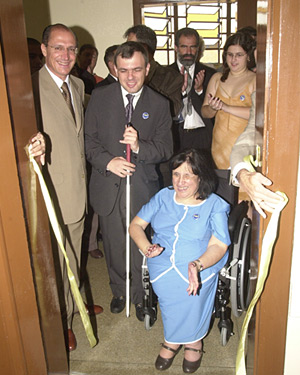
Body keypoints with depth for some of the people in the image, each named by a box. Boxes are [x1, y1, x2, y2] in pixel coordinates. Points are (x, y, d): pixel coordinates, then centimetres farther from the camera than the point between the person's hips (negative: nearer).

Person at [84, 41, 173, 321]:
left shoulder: (159, 104, 0)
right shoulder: (100, 97, 1)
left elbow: (165, 149, -3)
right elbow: (88, 138, 1)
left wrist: (139, 146, -22)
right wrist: (108, 161, -16)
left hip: (143, 187, -1)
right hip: (108, 186, 1)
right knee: (114, 245, 15)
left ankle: (141, 296, 33)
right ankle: (119, 290, 41)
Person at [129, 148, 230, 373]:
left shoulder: (215, 205, 2)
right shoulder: (163, 197, 12)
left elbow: (218, 246, -7)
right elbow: (136, 225, 10)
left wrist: (197, 265, -29)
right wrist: (146, 247, -12)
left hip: (202, 264, -2)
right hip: (163, 262, 2)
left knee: (190, 288, -29)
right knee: (169, 286, -26)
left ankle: (173, 340, -2)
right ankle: (193, 340, -2)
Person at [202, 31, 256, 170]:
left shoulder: (255, 80, -5)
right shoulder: (217, 78, 11)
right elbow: (204, 112, 9)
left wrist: (226, 107, -17)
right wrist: (212, 108, -13)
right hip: (219, 145, 4)